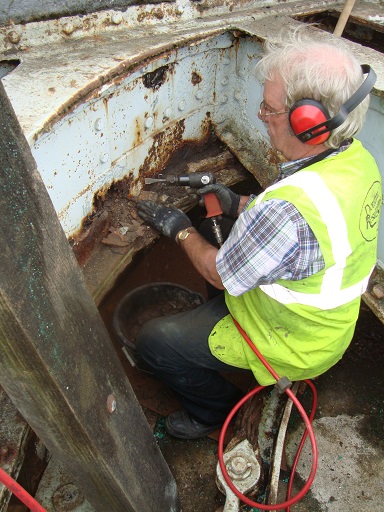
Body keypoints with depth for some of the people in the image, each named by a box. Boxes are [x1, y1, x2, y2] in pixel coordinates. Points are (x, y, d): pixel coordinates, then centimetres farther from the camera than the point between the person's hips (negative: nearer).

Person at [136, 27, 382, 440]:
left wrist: (180, 229, -7)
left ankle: (216, 410, 22)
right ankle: (211, 314, 41)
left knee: (152, 341, -3)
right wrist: (239, 203, 2)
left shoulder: (288, 208, -41)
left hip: (291, 344, -8)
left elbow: (219, 273, -24)